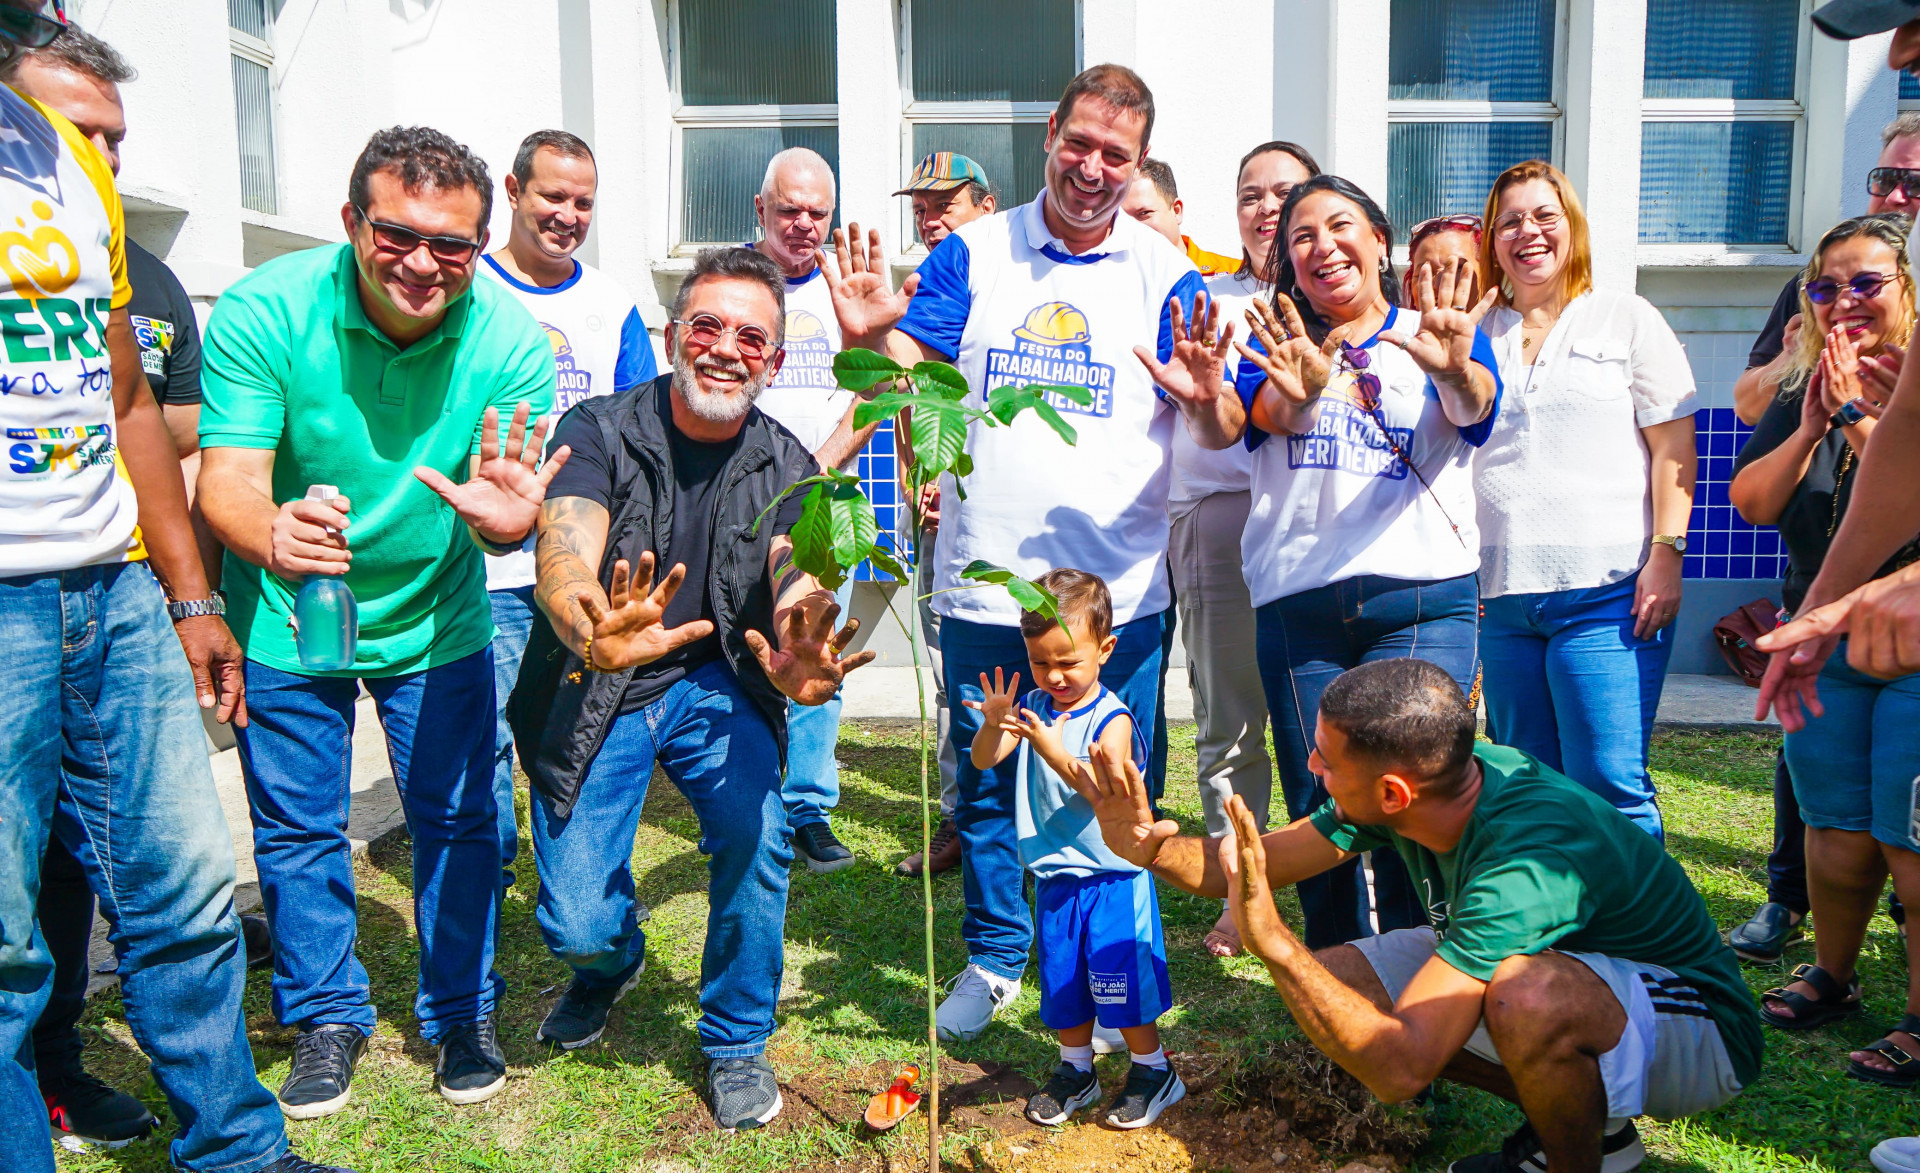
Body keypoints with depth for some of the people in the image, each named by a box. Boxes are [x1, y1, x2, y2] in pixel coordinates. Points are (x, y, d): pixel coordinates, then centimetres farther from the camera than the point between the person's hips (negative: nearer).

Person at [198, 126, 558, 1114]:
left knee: (457, 820, 8)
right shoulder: (263, 311, -21)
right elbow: (225, 481, -26)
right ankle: (327, 1018, 33)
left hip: (435, 617, 1)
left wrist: (502, 520, -43)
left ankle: (460, 1014, 30)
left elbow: (512, 509, -18)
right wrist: (274, 536, -49)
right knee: (295, 828, 11)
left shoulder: (510, 339, -17)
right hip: (286, 617, 0)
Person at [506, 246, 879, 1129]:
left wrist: (800, 662, -45)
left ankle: (737, 1042, 4)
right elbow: (564, 553, -31)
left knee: (756, 835, -26)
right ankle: (610, 959, 34)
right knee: (577, 926, -8)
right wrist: (593, 633, -56)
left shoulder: (786, 468, -6)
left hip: (714, 685, 2)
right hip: (593, 688, -1)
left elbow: (801, 589, -20)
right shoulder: (599, 431, -14)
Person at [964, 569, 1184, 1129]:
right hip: (1055, 876, 6)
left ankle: (1152, 1070, 22)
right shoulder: (1031, 706, 1)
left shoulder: (1111, 719, -15)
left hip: (1112, 876, -5)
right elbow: (983, 761, -6)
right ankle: (1076, 1069, 33)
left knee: (1121, 977, 2)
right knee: (1061, 977, 15)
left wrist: (1051, 749, -39)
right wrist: (994, 725, -27)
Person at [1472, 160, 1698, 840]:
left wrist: (1666, 555, -9)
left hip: (1604, 592, -4)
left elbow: (1673, 446, 2)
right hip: (1498, 595, 4)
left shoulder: (1627, 319, 7)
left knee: (1610, 788, -7)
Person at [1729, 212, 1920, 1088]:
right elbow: (1749, 502, 3)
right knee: (1837, 833, 14)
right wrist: (1811, 427, -9)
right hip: (1824, 645, 5)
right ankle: (1831, 978, 32)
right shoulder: (1805, 392, 8)